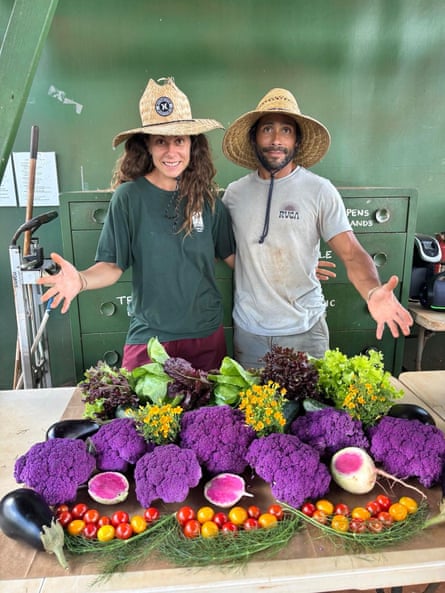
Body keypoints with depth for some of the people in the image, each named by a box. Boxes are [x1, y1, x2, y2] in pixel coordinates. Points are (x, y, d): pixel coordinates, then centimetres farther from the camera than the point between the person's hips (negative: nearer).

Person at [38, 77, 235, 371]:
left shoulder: (206, 197, -2)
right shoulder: (129, 196, -9)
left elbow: (232, 256, 6)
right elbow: (112, 265, -6)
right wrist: (81, 279, -24)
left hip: (207, 334, 3)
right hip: (149, 335, -2)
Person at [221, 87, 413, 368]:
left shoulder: (320, 191, -8)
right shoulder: (234, 192, 1)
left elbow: (352, 253, -13)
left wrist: (373, 291, -32)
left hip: (305, 329, -2)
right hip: (248, 329, 3)